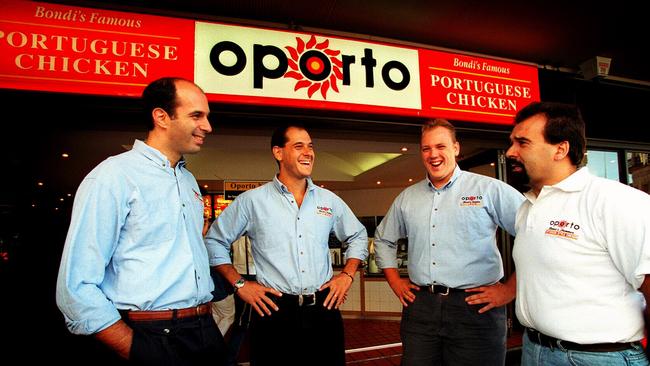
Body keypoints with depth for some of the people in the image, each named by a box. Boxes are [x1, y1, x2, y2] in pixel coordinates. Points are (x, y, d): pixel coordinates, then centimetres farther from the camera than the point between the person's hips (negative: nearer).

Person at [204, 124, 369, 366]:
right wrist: (240, 284, 0)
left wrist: (347, 275, 9)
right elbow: (214, 241, 6)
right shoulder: (252, 200, -2)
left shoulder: (329, 200, 8)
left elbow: (358, 236, 21)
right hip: (274, 312, -3)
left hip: (324, 309, 3)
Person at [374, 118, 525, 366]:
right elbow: (383, 239, 24)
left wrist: (510, 289, -7)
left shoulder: (489, 189, -3)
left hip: (476, 307, -3)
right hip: (420, 306, 4)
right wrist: (395, 281, 14)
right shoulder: (407, 198, 11)